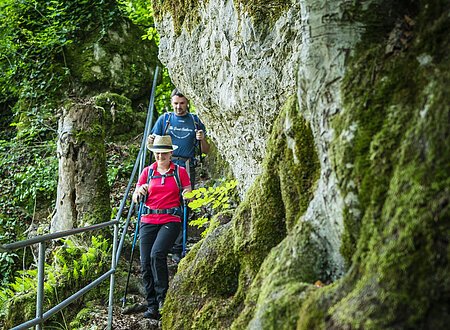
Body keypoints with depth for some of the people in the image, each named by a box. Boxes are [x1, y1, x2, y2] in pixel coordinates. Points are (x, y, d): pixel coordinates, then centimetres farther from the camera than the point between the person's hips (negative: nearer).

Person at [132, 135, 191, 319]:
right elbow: (135, 199, 12)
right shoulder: (148, 171, 11)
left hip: (170, 221, -3)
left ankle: (162, 298, -14)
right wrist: (139, 192, -9)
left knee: (157, 254, -26)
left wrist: (187, 195, -14)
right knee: (145, 263, -5)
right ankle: (152, 306, 3)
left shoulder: (180, 172, 6)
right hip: (149, 221, 3)